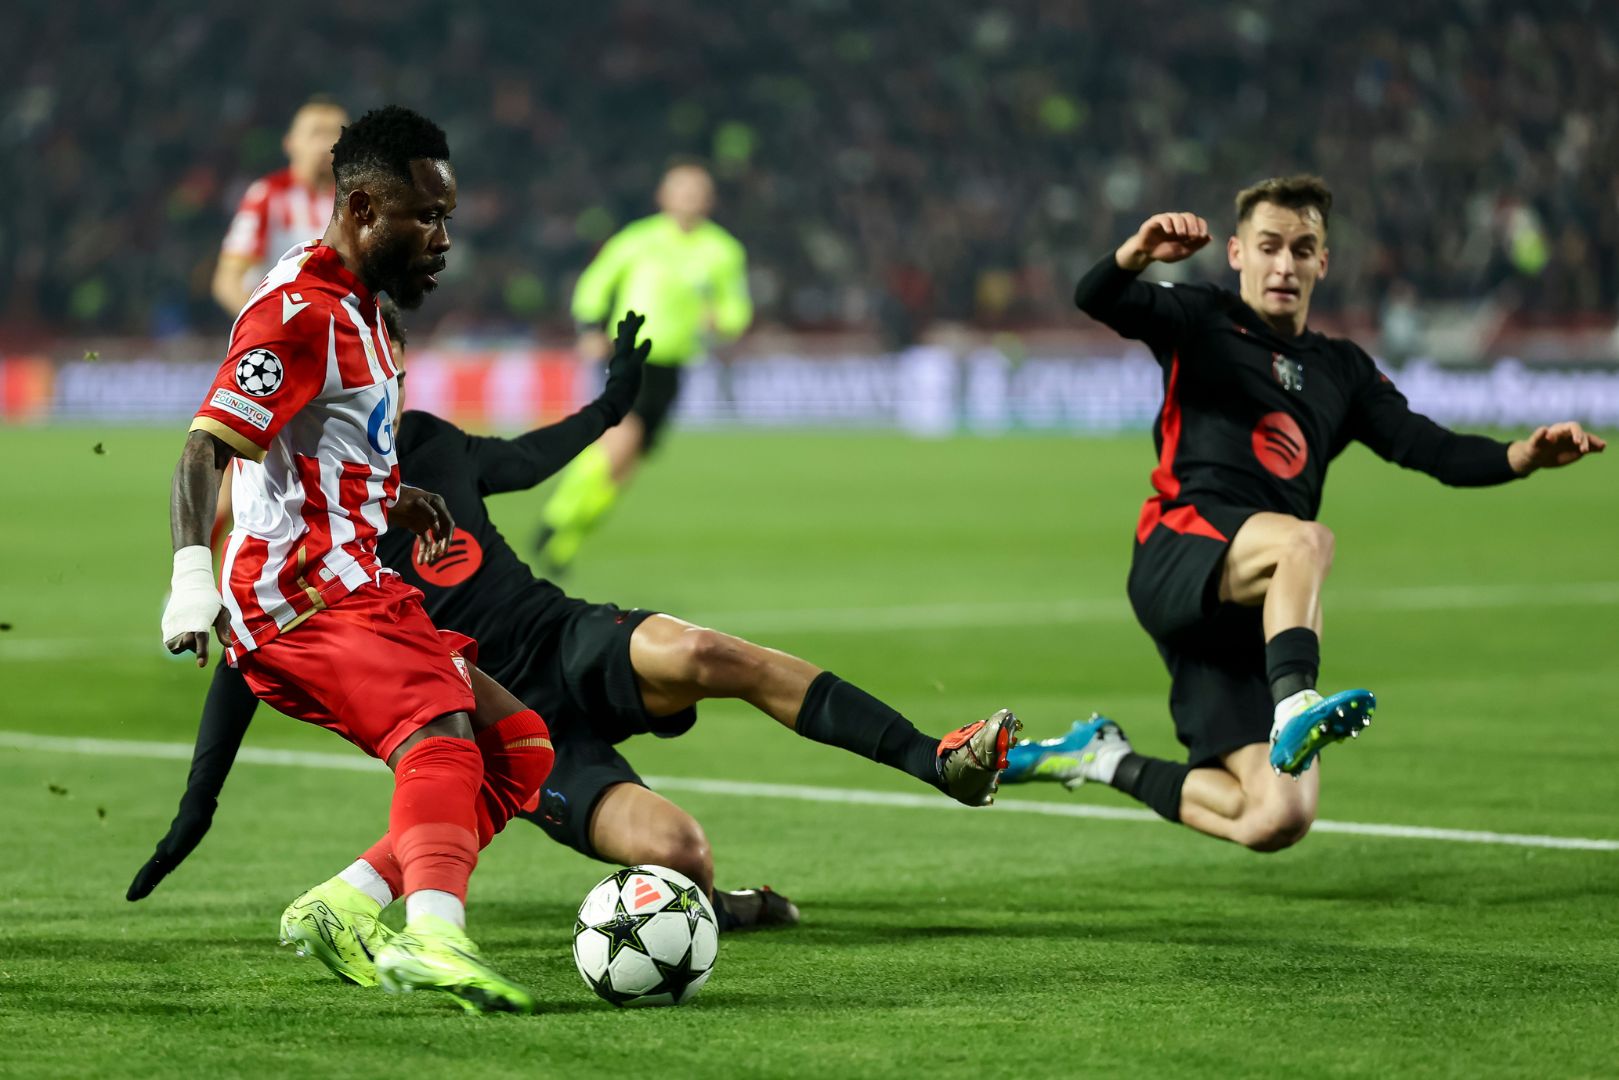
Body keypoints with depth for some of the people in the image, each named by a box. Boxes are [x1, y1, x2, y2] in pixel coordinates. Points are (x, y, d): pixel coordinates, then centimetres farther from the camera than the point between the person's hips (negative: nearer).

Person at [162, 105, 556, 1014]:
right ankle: (435, 936, -54)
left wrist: (388, 496, 41)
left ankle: (346, 906, -4)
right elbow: (205, 449, -21)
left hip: (356, 586, 10)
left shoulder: (354, 308, 22)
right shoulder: (300, 313, -10)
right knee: (440, 727, -32)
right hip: (304, 592, -10)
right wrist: (192, 573, -34)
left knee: (519, 749, 4)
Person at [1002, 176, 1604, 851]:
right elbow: (1095, 301, -5)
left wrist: (1523, 457, -6)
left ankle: (1109, 762, 14)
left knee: (1277, 820, -7)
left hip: (1252, 618, 5)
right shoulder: (1200, 322, 13)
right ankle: (1294, 706, -51)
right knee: (1305, 540, -36)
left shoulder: (1343, 371, 24)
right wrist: (1137, 254, -28)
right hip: (1180, 549, -5)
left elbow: (1428, 447, 13)